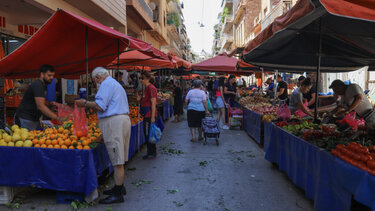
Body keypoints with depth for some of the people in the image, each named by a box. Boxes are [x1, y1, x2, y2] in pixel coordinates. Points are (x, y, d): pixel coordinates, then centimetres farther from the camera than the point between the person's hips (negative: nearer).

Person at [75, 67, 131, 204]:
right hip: (123, 119, 10)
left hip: (114, 122, -10)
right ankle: (119, 187, 25)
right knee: (118, 158, 15)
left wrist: (85, 104, -1)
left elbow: (100, 106, -16)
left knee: (117, 160, -7)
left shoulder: (106, 84, -6)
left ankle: (118, 194, -2)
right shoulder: (115, 83, 26)